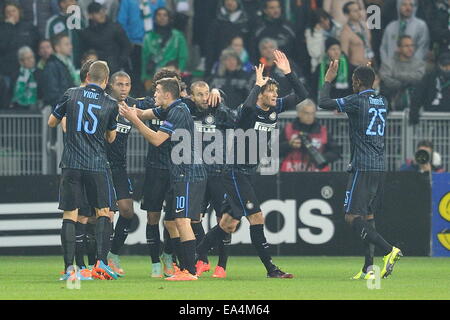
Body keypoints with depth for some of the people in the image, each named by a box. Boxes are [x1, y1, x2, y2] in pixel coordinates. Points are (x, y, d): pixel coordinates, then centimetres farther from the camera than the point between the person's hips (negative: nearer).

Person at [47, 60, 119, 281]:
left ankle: (69, 268, -3)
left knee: (69, 215, 3)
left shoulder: (71, 95, 2)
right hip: (97, 164, -1)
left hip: (71, 164, 1)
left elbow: (51, 122, 14)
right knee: (103, 213, 9)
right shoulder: (110, 104, 1)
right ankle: (101, 261, -5)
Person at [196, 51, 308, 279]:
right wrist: (257, 84, -27)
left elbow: (301, 95, 7)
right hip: (235, 172, -8)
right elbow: (248, 106, -43)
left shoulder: (275, 109, 5)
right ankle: (270, 268, -8)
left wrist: (288, 72, -5)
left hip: (248, 173, 8)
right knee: (256, 218, -11)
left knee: (229, 223, 9)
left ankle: (199, 254, 19)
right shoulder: (248, 111, -17)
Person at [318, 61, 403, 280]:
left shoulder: (356, 101, -10)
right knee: (368, 216, 11)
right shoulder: (382, 102, 11)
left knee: (352, 217, -8)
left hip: (362, 168, -8)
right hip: (379, 167, 8)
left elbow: (323, 102, -6)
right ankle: (368, 268, 6)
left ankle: (389, 250, -24)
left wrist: (328, 80, 9)